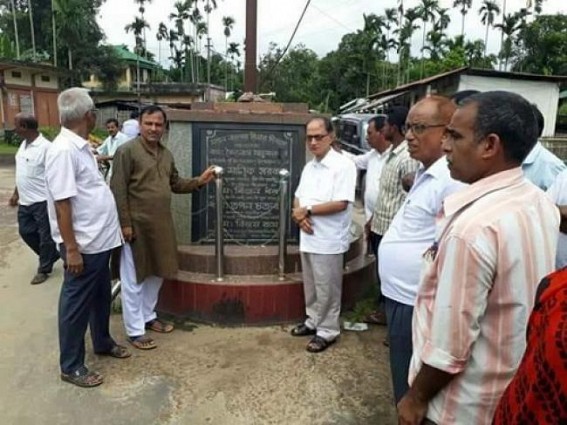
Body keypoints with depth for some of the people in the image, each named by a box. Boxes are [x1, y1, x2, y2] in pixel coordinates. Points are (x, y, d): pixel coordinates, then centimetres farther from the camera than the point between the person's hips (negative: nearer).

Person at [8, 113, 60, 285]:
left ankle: (44, 269, 21)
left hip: (42, 201, -9)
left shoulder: (45, 147, -19)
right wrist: (16, 194, 21)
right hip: (25, 201, 9)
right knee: (26, 232, 17)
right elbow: (22, 173, 18)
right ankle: (51, 255, 35)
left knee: (45, 236, 6)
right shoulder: (24, 144, 9)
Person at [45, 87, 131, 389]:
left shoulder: (80, 147, 8)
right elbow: (62, 203, -23)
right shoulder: (64, 150, -22)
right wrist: (71, 249, -22)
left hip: (99, 240, 10)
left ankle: (102, 342, 43)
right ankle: (71, 366, 23)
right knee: (77, 305, 6)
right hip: (83, 245, -10)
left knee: (101, 297, 23)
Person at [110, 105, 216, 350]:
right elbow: (118, 190, -14)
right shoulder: (127, 151, -11)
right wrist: (124, 223, -17)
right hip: (137, 225, -7)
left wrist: (199, 181, 4)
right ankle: (135, 331, 16)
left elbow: (175, 184, 18)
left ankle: (148, 316, 36)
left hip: (162, 225, 8)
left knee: (156, 274, 18)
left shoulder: (166, 154, 11)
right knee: (134, 280, 4)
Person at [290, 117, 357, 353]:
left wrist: (308, 210, -15)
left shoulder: (343, 165, -14)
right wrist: (299, 215, -7)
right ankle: (313, 321, 36)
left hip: (328, 240, -7)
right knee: (311, 286, 20)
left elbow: (341, 204, -21)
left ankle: (328, 331, 21)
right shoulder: (309, 167, 12)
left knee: (327, 289, 5)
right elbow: (298, 198, 15)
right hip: (307, 237, 8)